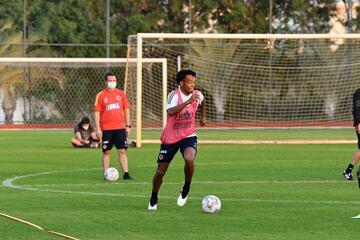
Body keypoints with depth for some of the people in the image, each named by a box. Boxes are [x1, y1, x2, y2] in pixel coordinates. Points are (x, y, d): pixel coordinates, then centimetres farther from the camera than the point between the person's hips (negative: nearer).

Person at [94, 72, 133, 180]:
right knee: (106, 152, 2)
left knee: (122, 151, -1)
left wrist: (128, 126, 8)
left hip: (120, 128, 2)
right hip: (106, 129, -2)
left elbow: (126, 110, 13)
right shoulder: (101, 95, 0)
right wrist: (98, 129, -8)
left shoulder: (121, 94, 9)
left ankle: (126, 173, -3)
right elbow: (97, 112, -1)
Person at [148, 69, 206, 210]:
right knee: (161, 171, 4)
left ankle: (186, 189, -4)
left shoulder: (197, 95, -4)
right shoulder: (174, 95, -20)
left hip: (188, 136, 2)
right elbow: (170, 112, -40)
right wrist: (188, 101, -43)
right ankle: (153, 200, 28)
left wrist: (202, 116, 31)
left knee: (189, 159, -29)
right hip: (170, 138, -2)